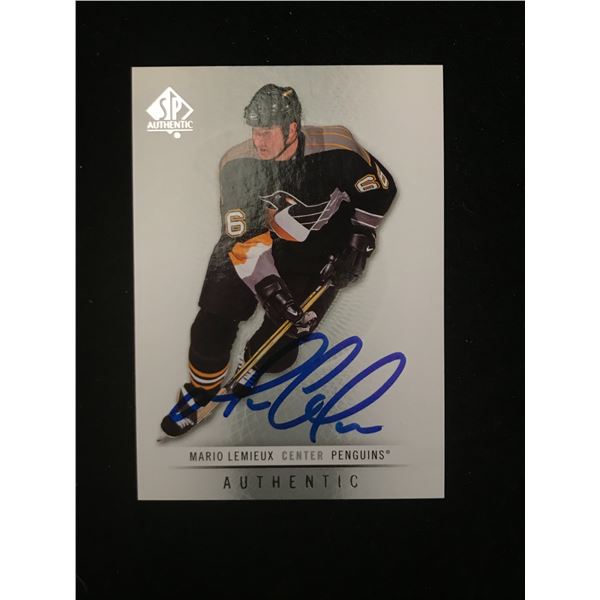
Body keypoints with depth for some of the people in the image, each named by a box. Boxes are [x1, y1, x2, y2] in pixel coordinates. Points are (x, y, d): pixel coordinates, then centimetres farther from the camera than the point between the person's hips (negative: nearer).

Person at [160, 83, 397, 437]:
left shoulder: (335, 149, -22)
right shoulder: (238, 164, -18)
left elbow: (380, 189, -6)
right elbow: (240, 235, -18)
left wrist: (360, 239, -10)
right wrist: (267, 284, -28)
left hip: (319, 250, -1)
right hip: (258, 239, 1)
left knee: (286, 331, -7)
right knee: (215, 317, -10)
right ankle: (200, 392, 16)